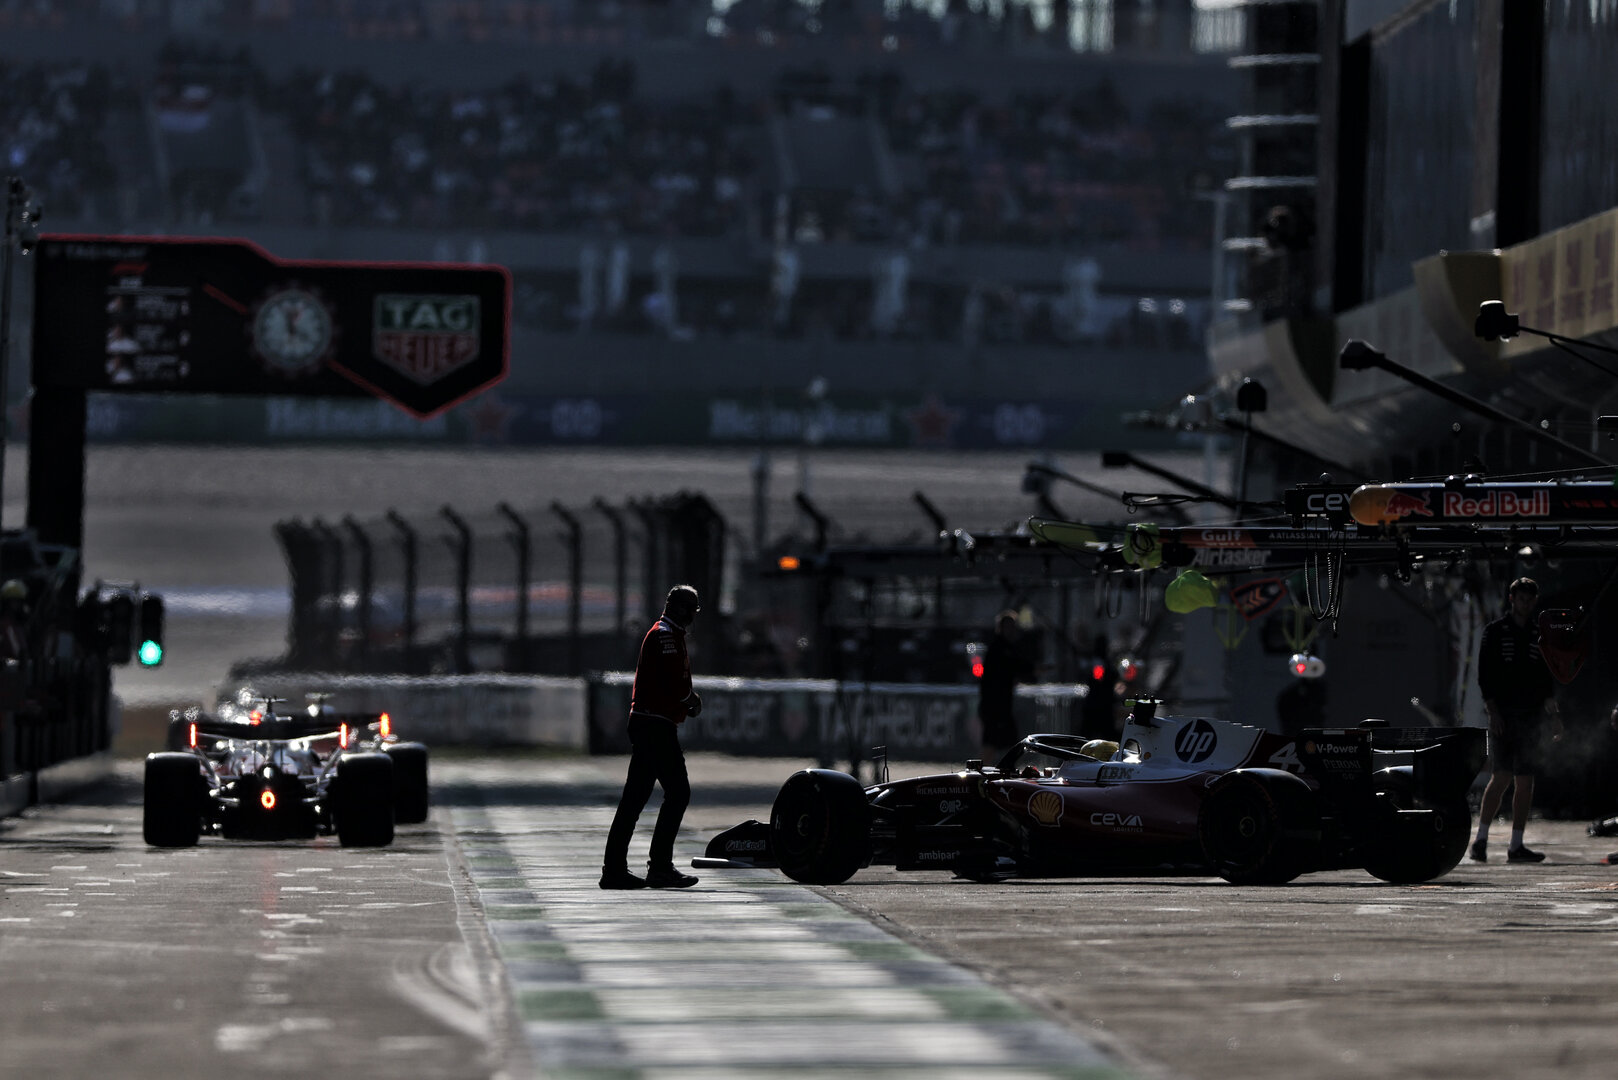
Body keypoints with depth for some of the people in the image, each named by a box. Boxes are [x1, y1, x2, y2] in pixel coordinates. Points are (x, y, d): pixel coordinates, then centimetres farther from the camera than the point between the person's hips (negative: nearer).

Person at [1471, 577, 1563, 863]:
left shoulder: (1539, 635, 15)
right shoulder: (1495, 631, 2)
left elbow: (1546, 679, 19)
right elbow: (1484, 675, -3)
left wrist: (1553, 714, 10)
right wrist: (1493, 712, -12)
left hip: (1530, 717, 4)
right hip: (1502, 715, -4)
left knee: (1525, 781, 1)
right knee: (1501, 777, -13)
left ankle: (1516, 846, 3)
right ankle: (1481, 838, -5)